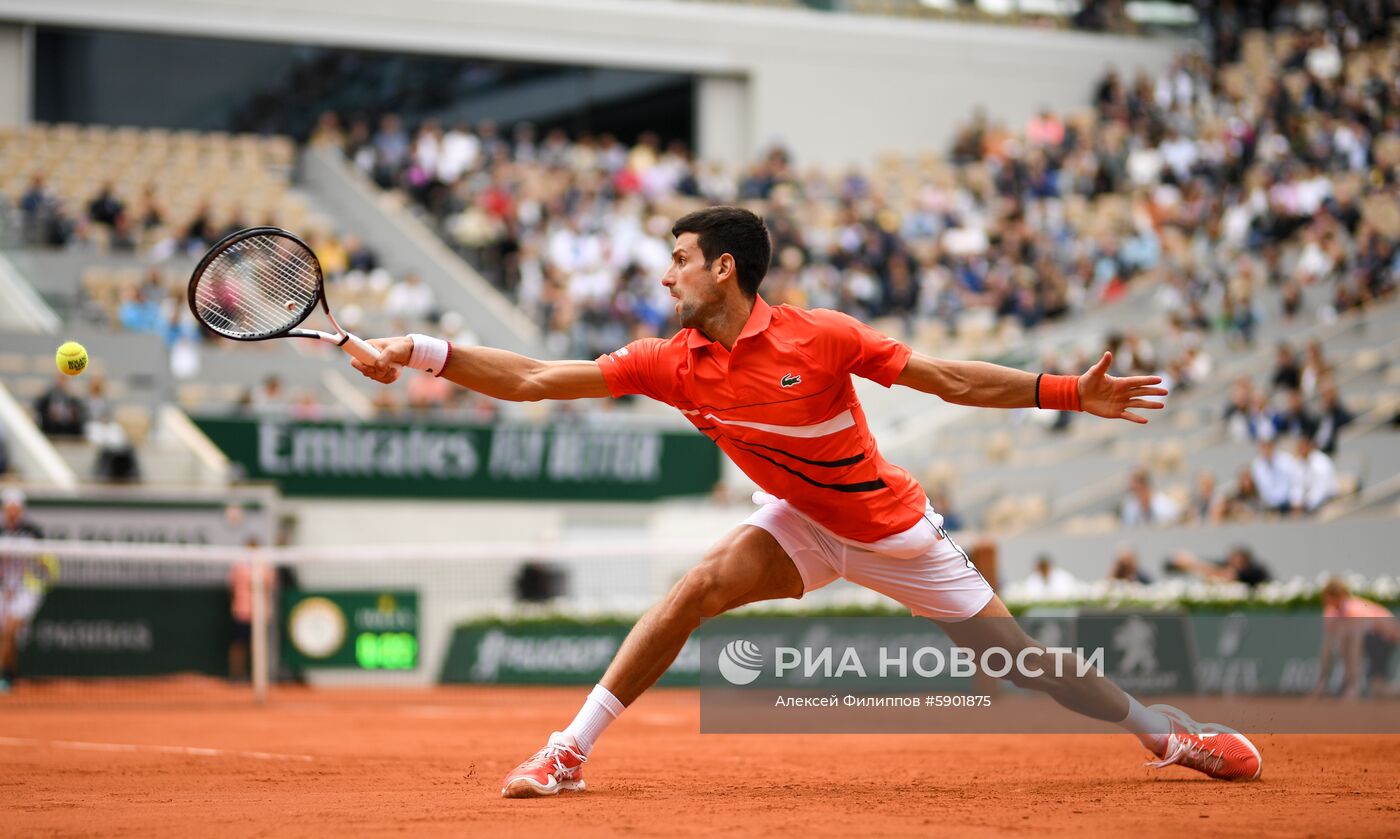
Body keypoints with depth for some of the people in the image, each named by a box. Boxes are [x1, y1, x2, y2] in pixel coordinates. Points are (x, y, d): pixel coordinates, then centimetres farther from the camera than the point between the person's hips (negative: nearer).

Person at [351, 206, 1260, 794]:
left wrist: (1072, 392, -21)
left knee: (1018, 653, -3)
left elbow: (951, 379, -16)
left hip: (896, 530, -3)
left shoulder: (820, 336, -23)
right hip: (804, 524, 3)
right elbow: (535, 380, -14)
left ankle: (1163, 730, 17)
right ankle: (571, 752, -15)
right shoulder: (673, 364, -12)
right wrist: (424, 352, -22)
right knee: (697, 587, -21)